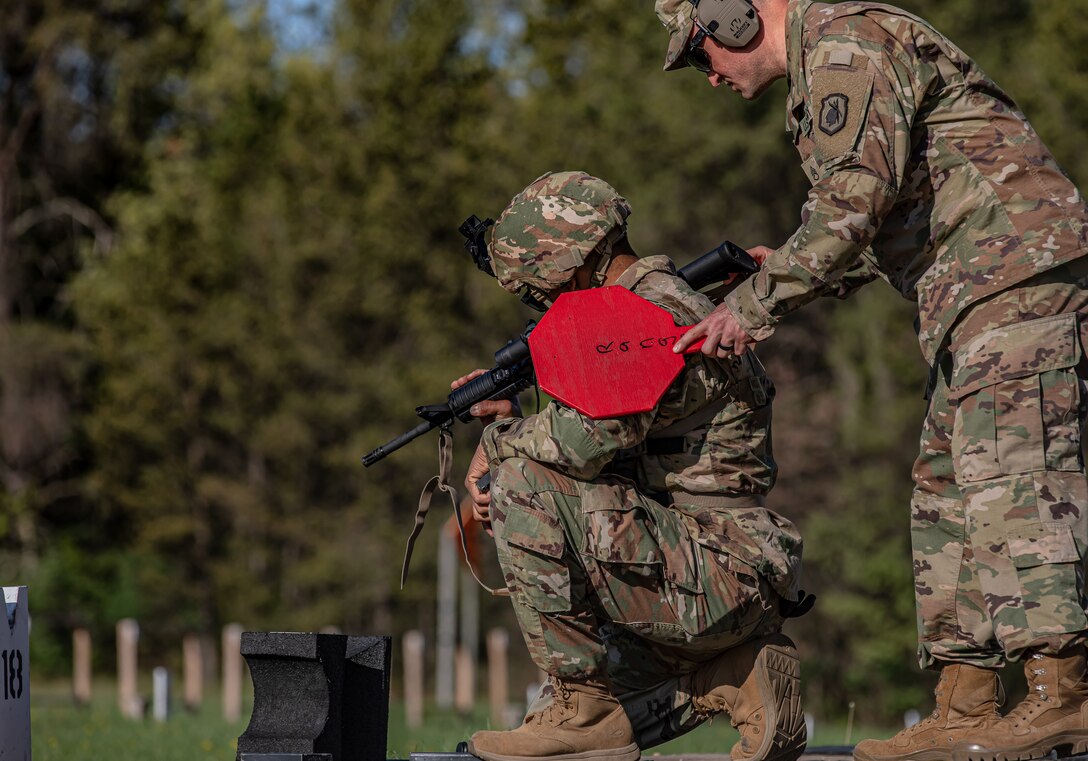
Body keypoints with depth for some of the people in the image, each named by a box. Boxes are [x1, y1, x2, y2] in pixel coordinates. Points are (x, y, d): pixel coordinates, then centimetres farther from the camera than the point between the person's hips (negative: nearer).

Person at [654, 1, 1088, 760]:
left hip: (1016, 266, -11)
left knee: (1010, 476, -17)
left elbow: (857, 197, -19)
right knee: (947, 491, 7)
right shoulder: (824, 71, 25)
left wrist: (759, 302, -15)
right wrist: (789, 272, 18)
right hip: (976, 299, 11)